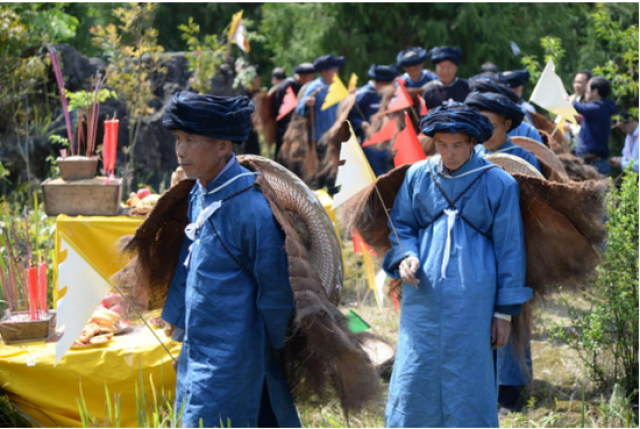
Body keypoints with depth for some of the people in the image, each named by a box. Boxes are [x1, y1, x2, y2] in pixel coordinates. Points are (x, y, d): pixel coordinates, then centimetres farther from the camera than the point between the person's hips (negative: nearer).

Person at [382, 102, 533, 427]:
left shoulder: (499, 184, -1)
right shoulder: (418, 176, 6)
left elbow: (510, 250, 2)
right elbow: (401, 226, 17)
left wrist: (505, 312, 1)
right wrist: (404, 257, -6)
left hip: (472, 301, -2)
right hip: (422, 296, 2)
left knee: (467, 385, 2)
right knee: (412, 384, 1)